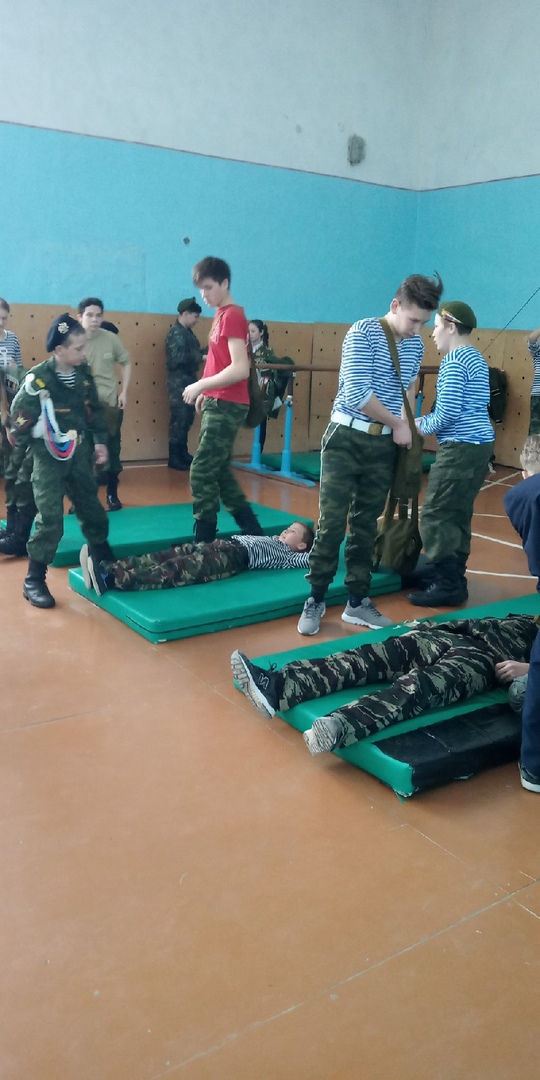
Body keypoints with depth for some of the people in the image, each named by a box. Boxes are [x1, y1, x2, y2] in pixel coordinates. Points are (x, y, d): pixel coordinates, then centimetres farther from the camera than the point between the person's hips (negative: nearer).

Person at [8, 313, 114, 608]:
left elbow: (94, 409, 13)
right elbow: (19, 416, -14)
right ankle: (34, 581, 4)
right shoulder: (38, 379, -19)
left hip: (79, 455, 6)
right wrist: (36, 445, -9)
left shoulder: (83, 373, 1)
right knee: (50, 520, -8)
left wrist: (99, 440, 9)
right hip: (49, 459, -6)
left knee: (93, 511, 15)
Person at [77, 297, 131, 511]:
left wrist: (124, 392, 3)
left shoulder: (111, 339, -4)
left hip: (109, 404, 2)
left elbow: (126, 363, 10)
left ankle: (112, 494, 24)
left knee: (111, 451, 8)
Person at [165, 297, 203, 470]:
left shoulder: (187, 332, 16)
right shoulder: (176, 333, -12)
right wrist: (201, 357, -17)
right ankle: (174, 458, -1)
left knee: (187, 419, 13)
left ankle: (182, 453, 22)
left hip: (188, 380, 9)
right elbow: (177, 358, -22)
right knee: (179, 420, -7)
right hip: (179, 382, -9)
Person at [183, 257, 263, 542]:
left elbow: (240, 370, -23)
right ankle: (254, 533, 22)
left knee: (201, 473, -7)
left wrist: (200, 385, -17)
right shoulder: (222, 315, 14)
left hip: (226, 406, -10)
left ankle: (204, 542, 2)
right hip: (218, 404, 10)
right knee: (218, 472, 14)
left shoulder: (232, 316, -13)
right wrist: (207, 391, 11)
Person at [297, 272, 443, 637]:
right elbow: (357, 393, -19)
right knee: (331, 524, -5)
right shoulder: (363, 333, -11)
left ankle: (358, 602, 18)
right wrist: (398, 424, -8)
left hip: (385, 445, 5)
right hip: (346, 439, -5)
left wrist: (406, 425, 7)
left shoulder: (416, 345, 7)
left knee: (366, 527, 10)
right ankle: (316, 600, 7)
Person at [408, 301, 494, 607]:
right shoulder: (475, 358, 17)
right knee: (458, 514, 13)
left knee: (437, 515, -5)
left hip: (461, 447, -10)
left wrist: (423, 427, -2)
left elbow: (449, 411, -19)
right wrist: (426, 419, 9)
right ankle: (454, 577, 19)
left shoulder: (454, 360, -12)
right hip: (480, 444, 10)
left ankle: (447, 585, -2)